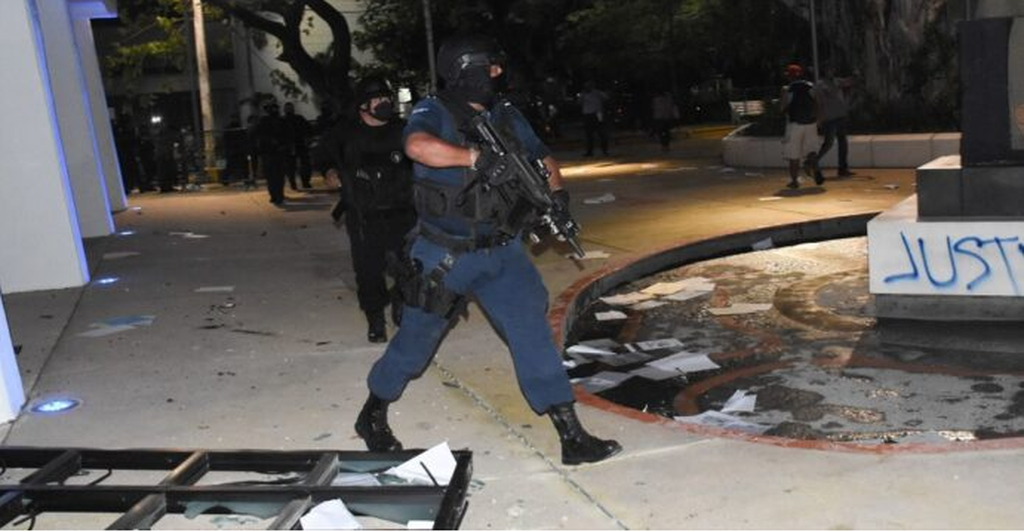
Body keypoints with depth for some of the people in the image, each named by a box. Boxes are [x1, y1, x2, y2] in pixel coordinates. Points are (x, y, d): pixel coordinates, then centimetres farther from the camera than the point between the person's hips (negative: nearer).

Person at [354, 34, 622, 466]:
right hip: (444, 257, -4)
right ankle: (373, 416, 35)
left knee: (533, 332, -4)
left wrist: (556, 195, -4)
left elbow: (544, 159, 15)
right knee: (416, 340, 10)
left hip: (501, 252, 5)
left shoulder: (506, 116, 6)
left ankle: (572, 437, 2)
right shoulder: (434, 114, -12)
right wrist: (476, 157, -37)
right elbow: (417, 146, -35)